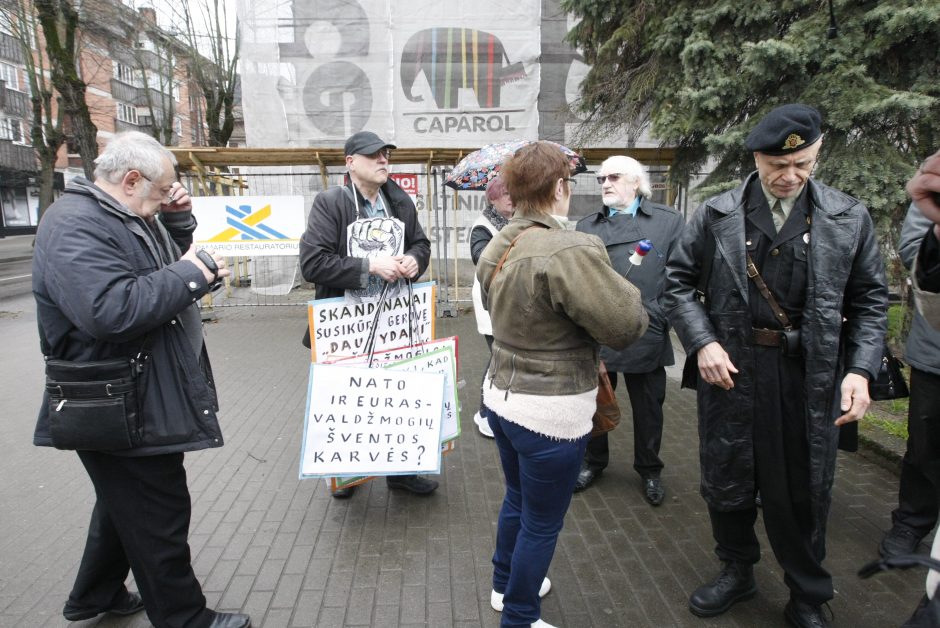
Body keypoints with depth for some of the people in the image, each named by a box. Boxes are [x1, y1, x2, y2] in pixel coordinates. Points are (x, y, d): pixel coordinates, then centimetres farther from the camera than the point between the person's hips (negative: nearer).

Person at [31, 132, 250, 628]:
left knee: (125, 505, 26)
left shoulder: (125, 216, 12)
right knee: (159, 517, 4)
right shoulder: (74, 226, -21)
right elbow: (111, 311, -34)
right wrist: (190, 272, -25)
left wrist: (179, 218, 4)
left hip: (136, 403, 11)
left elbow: (170, 260, 21)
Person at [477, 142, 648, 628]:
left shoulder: (497, 248, 2)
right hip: (551, 410, -8)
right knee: (542, 523, 12)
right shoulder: (571, 251, -25)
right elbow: (627, 326, -17)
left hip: (500, 394, 9)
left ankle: (505, 585, 49)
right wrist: (620, 287, 0)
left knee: (517, 499, 28)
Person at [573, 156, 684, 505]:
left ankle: (649, 470, 35)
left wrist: (666, 316, -13)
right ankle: (593, 462, 37)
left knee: (648, 407, 13)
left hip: (646, 335, -2)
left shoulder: (668, 221, 1)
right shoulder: (586, 227, 9)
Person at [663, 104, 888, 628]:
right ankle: (737, 571, 40)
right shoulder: (717, 215, -2)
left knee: (803, 491, 13)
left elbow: (870, 301, 4)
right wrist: (703, 342, -11)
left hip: (812, 376, 0)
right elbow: (679, 281, 2)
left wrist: (861, 370, -8)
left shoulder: (849, 219, 1)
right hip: (731, 369, 0)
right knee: (727, 482, 14)